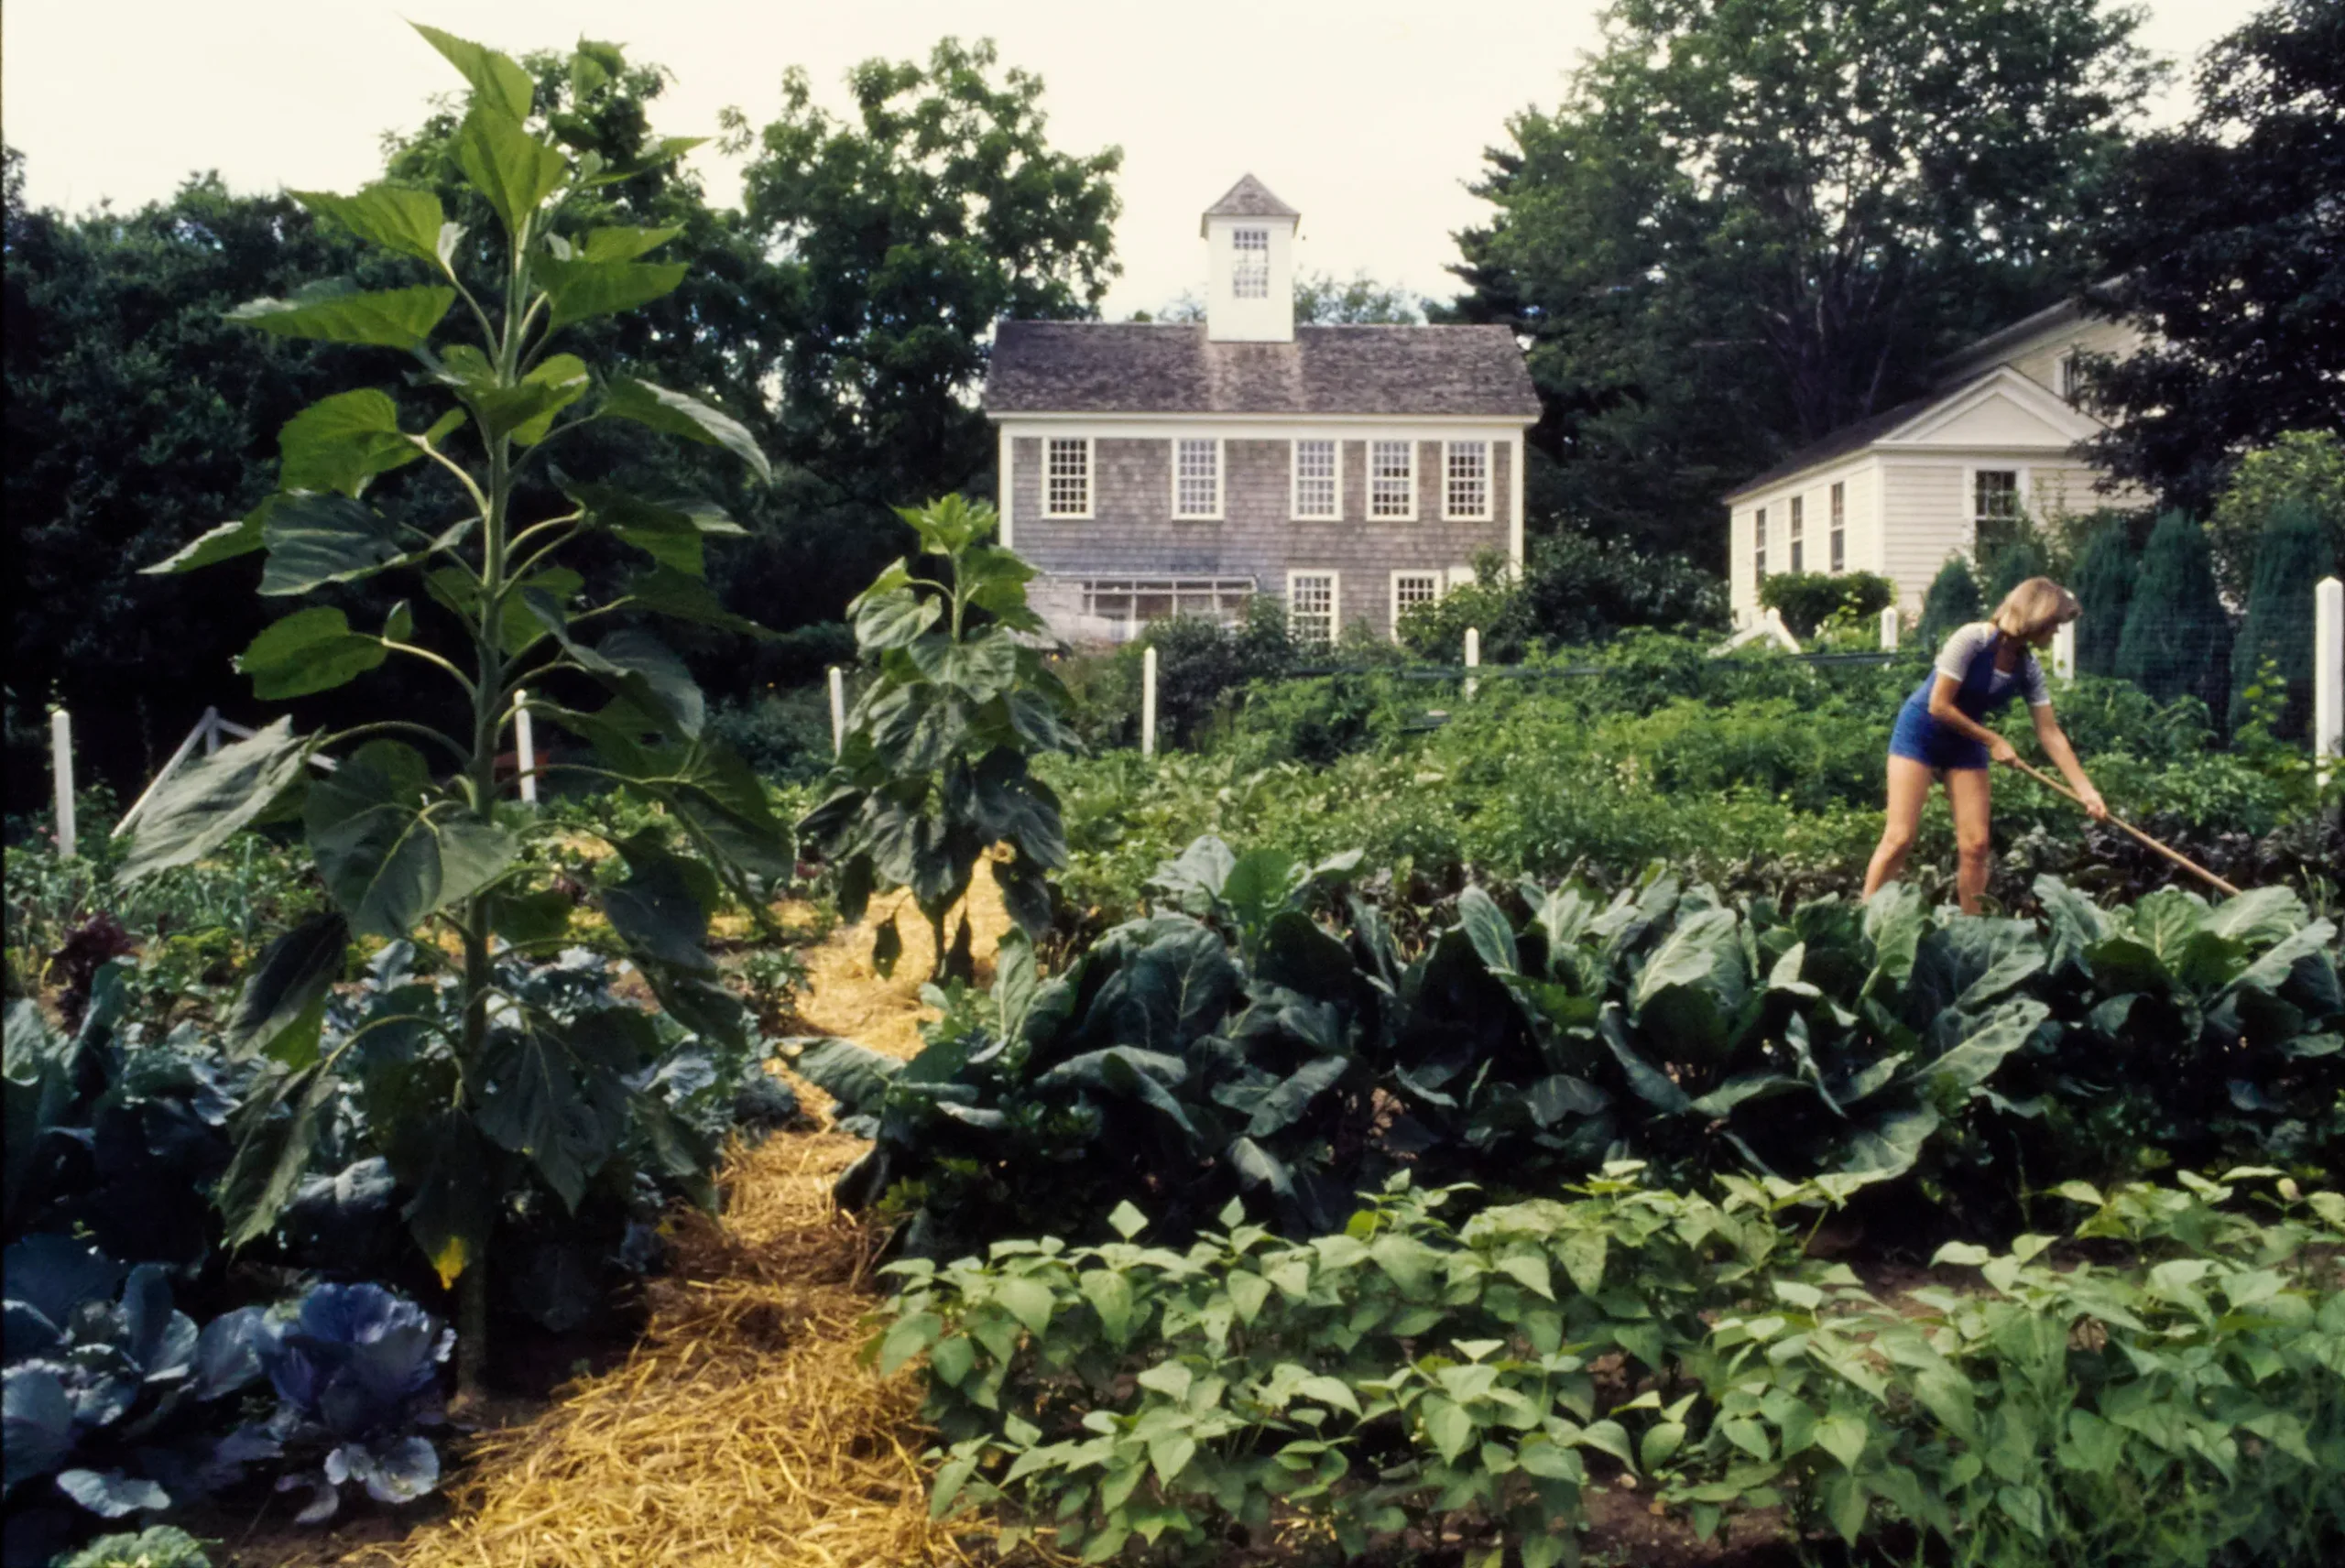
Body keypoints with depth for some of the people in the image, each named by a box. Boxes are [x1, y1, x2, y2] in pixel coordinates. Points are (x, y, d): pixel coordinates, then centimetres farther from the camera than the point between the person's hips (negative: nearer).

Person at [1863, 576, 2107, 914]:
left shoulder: (2028, 669, -4)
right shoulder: (1972, 640, -22)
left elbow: (2050, 734, -2)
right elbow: (1939, 706, -21)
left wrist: (2086, 790, -7)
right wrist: (1993, 741, -14)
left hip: (1966, 742, 6)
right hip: (1920, 732, -6)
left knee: (1975, 846, -1)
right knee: (1899, 839, -13)